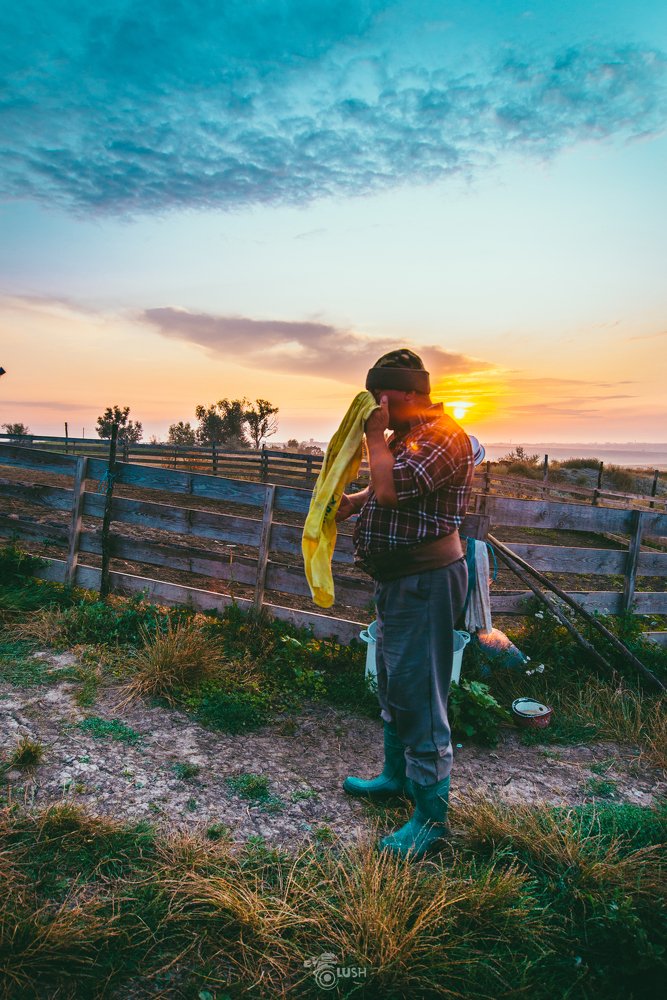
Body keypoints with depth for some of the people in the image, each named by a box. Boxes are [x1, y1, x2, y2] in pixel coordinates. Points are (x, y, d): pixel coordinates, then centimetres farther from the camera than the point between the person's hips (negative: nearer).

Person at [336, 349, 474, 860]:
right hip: (399, 580, 11)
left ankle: (430, 815, 8)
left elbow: (391, 489, -29)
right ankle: (397, 776, 39)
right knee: (393, 685, 21)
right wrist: (349, 502, 13)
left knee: (418, 694, -5)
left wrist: (376, 437, -15)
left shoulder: (443, 435, -18)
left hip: (426, 582, -11)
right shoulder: (408, 434, 14)